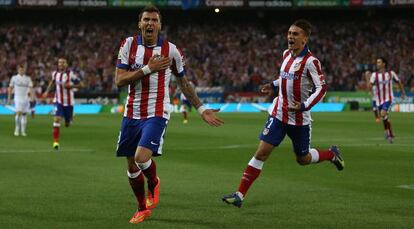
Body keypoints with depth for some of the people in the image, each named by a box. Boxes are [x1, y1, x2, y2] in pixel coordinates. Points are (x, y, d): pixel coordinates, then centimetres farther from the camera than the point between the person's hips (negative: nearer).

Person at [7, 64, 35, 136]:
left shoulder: (28, 78, 8)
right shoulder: (14, 78, 5)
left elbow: (31, 88, 0)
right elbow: (10, 88, 11)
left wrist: (32, 96, -15)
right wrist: (9, 98, 8)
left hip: (26, 98, 2)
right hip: (18, 98, -2)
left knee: (24, 114, 2)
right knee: (18, 113, -16)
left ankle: (23, 131, 8)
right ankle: (17, 129, -1)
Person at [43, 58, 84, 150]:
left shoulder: (70, 74, -14)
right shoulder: (55, 73, -1)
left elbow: (81, 85, -9)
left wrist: (71, 86, -23)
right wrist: (47, 91, 17)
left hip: (69, 102, -2)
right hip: (58, 101, 2)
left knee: (67, 124, 10)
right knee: (57, 119, -17)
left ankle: (69, 119, 50)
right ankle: (55, 141, -12)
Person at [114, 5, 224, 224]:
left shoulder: (170, 50, -3)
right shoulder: (129, 45, -1)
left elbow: (184, 83, 11)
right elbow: (119, 80, -9)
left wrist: (201, 109, 10)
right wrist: (148, 68, -17)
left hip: (156, 114, -3)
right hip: (132, 114, 3)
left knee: (141, 157, -22)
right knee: (131, 166, 7)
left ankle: (153, 183, 13)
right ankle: (142, 208, 29)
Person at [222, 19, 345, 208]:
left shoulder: (310, 61, -16)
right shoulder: (287, 54, 5)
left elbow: (321, 88, -18)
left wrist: (304, 106, -28)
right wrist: (273, 85, 16)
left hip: (299, 119, -4)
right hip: (279, 114, 4)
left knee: (303, 159, 11)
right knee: (261, 152, -7)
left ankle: (332, 154, 42)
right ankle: (240, 195, -8)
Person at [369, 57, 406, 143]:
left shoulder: (391, 73, -4)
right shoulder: (374, 75, -3)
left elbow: (399, 82, 11)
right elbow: (370, 86, -13)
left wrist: (403, 92, 15)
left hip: (388, 98, -3)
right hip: (379, 99, 3)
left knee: (383, 114, -24)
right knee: (385, 118, 12)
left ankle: (386, 130, -5)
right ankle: (391, 135, 29)